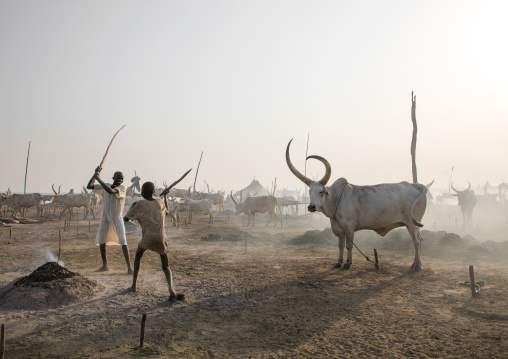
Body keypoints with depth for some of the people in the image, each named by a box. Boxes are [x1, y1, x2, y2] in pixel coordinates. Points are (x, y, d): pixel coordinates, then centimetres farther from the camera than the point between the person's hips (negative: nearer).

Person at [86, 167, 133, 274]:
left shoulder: (122, 188, -10)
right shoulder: (105, 186, 5)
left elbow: (111, 191, -29)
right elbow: (89, 187, 4)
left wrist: (99, 179, -25)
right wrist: (95, 175, -9)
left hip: (117, 218, -5)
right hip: (105, 217, 5)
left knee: (123, 241, -14)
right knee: (101, 241, 9)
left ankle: (129, 267, -15)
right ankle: (104, 266, 24)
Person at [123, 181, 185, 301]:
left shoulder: (139, 204, 2)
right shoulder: (160, 202, 13)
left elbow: (126, 218, 9)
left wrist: (132, 207, 24)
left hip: (147, 237, -2)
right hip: (161, 238, 2)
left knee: (138, 256, 29)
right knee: (166, 266, 10)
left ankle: (134, 285, 26)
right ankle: (171, 289, -16)